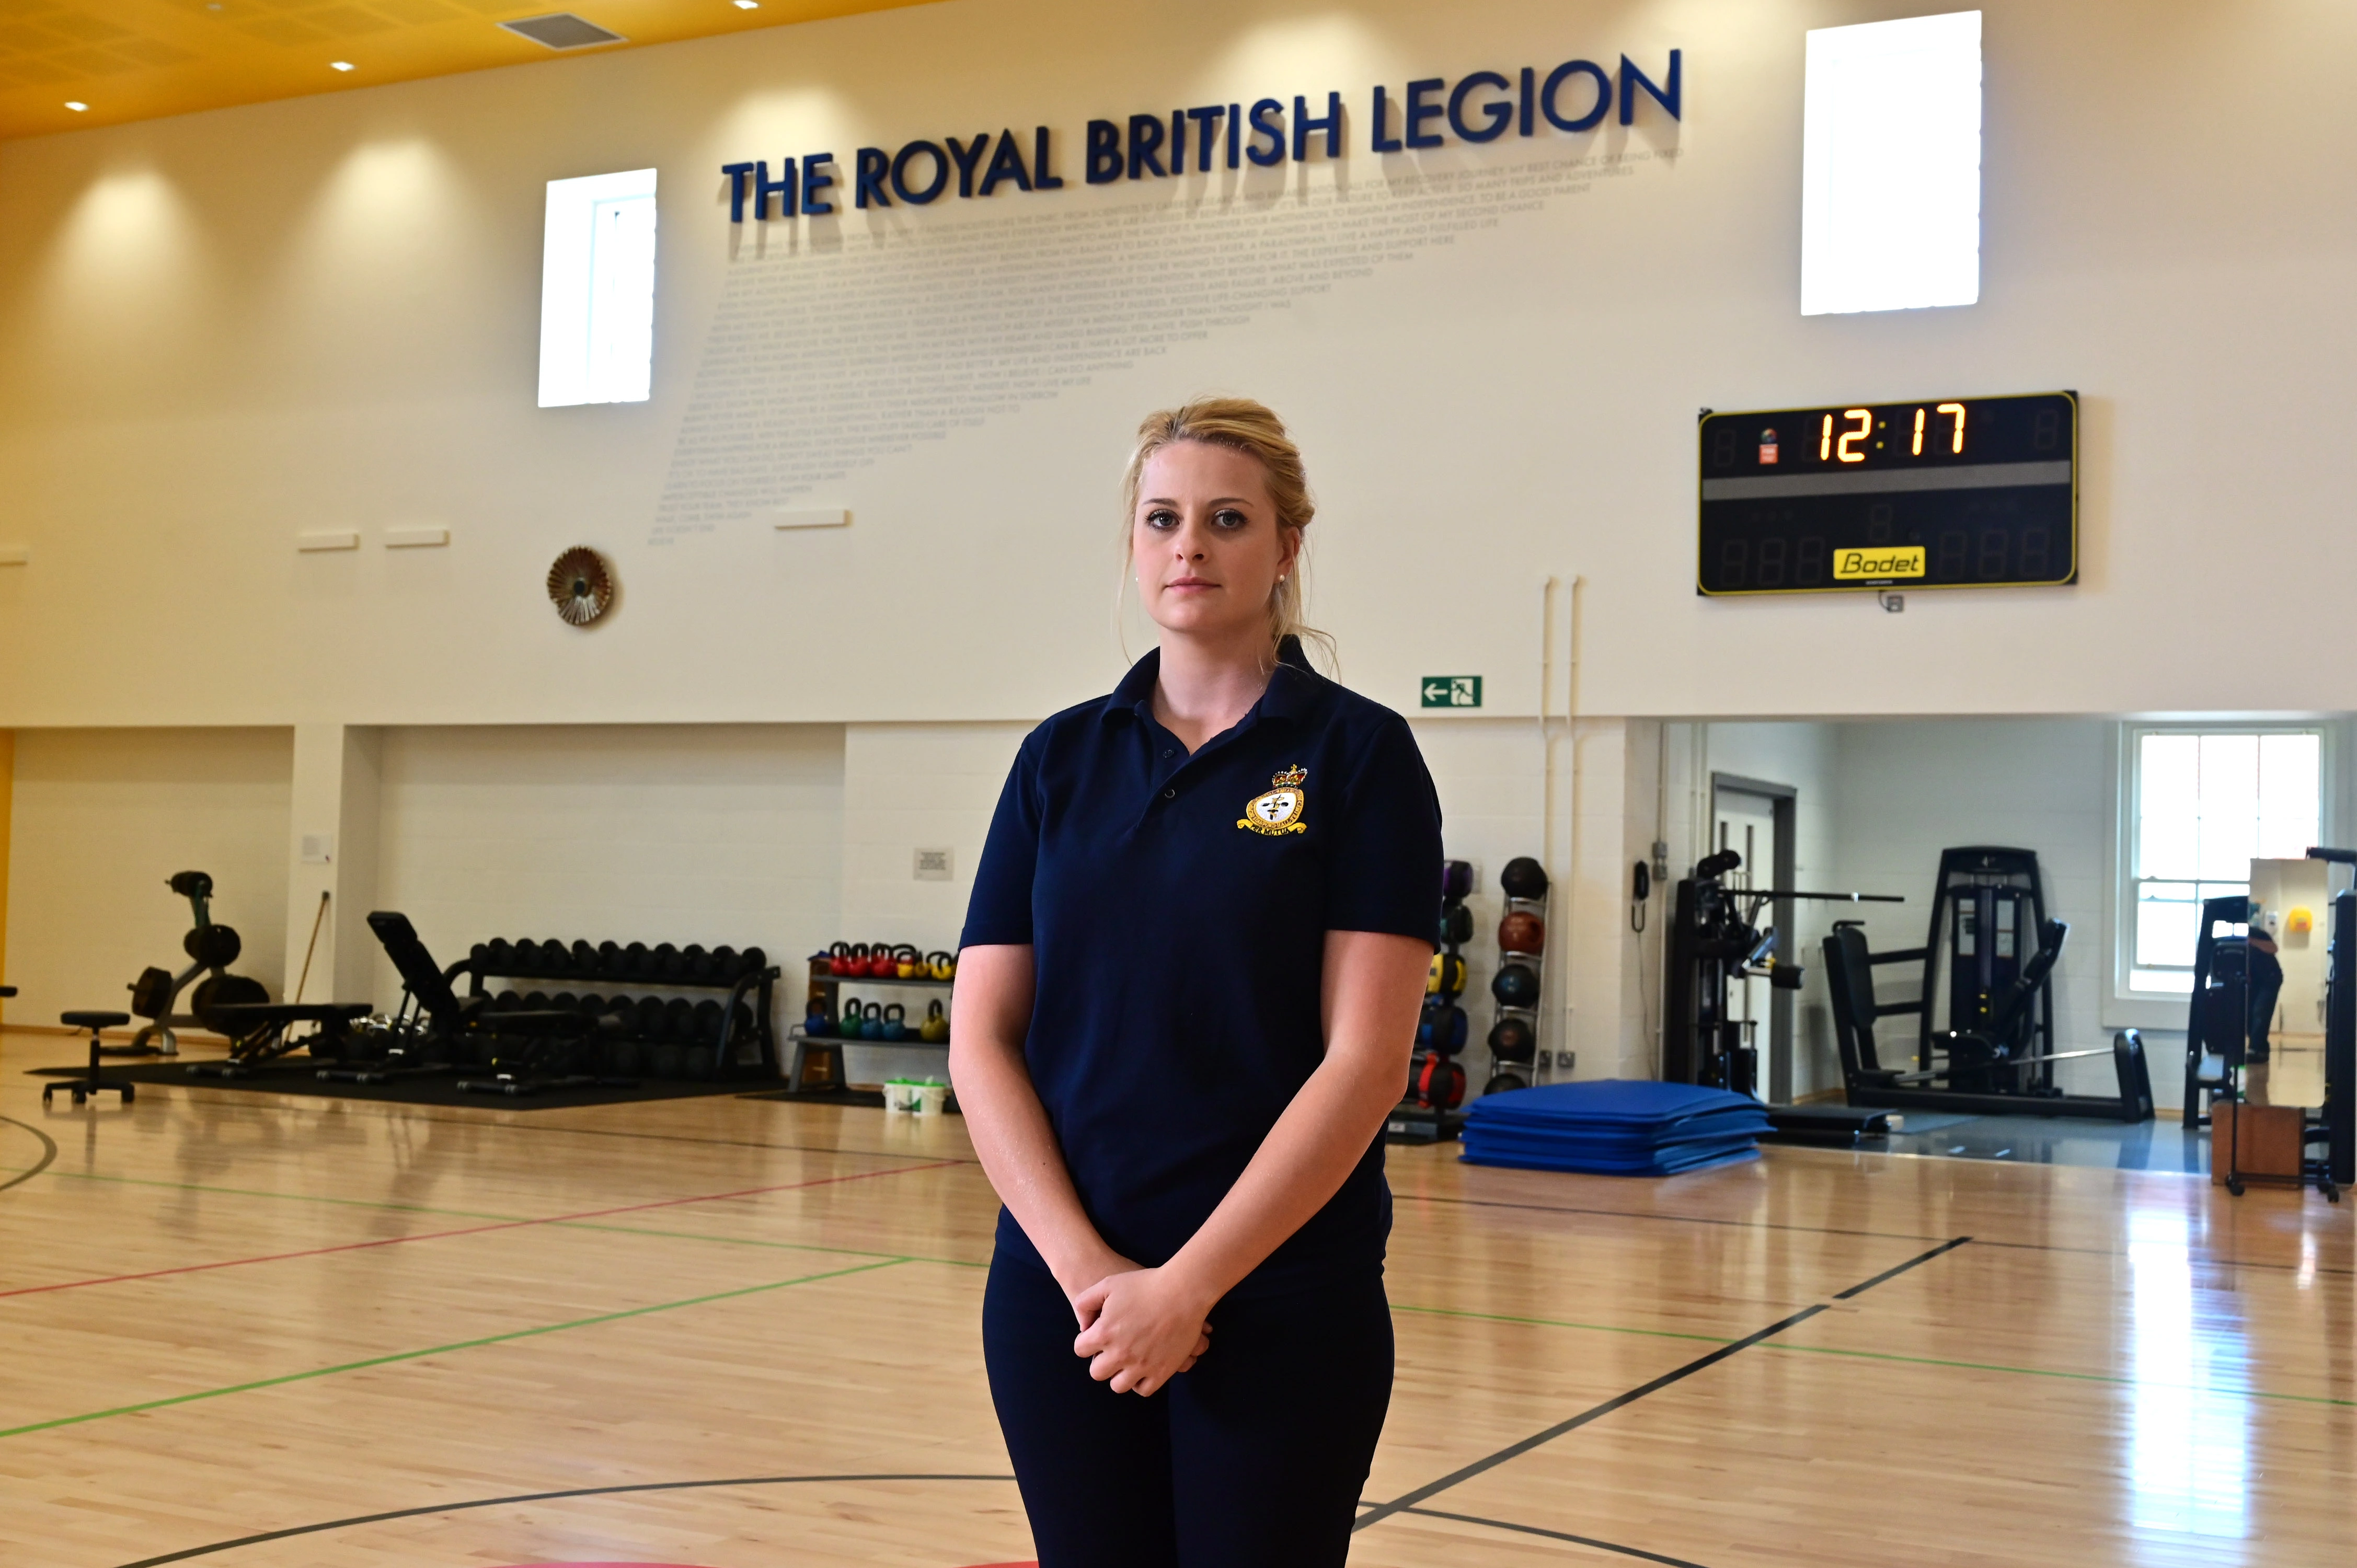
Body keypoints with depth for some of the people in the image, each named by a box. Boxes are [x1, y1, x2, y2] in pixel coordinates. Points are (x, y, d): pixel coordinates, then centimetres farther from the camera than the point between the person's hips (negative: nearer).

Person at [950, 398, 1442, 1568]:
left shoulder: (1358, 751, -4)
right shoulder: (1061, 756, 6)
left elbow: (1366, 1058, -11)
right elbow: (981, 1039, 2)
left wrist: (1189, 1283, -14)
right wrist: (1085, 1264, -11)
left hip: (1281, 1299, -3)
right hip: (1060, 1288, 3)